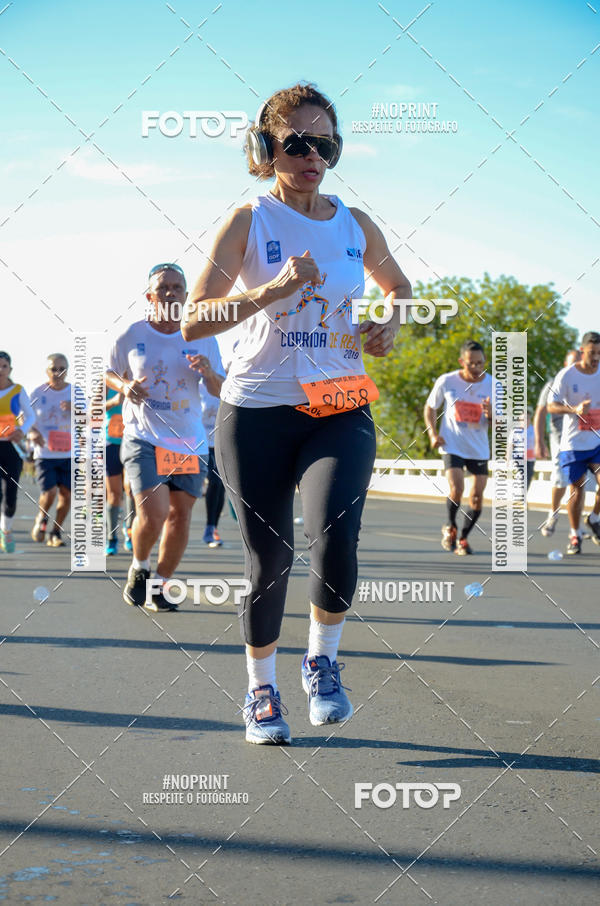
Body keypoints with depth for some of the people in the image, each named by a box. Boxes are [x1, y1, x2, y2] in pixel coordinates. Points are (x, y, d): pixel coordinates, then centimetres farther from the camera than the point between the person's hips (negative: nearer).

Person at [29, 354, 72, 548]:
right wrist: (33, 433, -15)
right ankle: (41, 519, 18)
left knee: (66, 494, -2)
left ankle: (55, 532, 18)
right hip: (44, 453, -2)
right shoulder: (38, 393, 0)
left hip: (69, 453, 2)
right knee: (49, 492, -14)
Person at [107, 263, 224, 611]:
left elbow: (220, 391, 8)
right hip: (144, 438, -3)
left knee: (180, 515, 4)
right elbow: (108, 373, 13)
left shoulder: (203, 338, 4)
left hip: (191, 442, 3)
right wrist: (125, 386, -9)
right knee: (152, 515, -17)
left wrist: (209, 373, -14)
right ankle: (139, 568, 14)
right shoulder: (130, 336, -1)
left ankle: (159, 585, 21)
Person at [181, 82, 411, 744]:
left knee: (335, 541, -21)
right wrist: (273, 290, -24)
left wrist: (391, 326, 6)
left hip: (341, 410, 2)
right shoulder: (248, 223, -3)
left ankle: (322, 660, 7)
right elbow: (194, 321, -12)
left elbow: (399, 285, 27)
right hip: (257, 412, -2)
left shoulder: (355, 225, 8)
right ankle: (261, 691, 25)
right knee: (268, 561, 3)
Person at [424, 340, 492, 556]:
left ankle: (463, 538, 21)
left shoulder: (493, 386, -6)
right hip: (452, 446, -2)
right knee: (456, 490, -19)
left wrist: (491, 414, -24)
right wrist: (433, 433, -6)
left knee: (477, 497, -1)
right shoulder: (447, 382, -8)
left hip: (479, 449, 2)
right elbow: (430, 407, 8)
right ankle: (450, 527, 10)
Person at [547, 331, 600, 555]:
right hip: (573, 442, -2)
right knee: (577, 488, 2)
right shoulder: (566, 375, -8)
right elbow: (551, 406, -10)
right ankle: (574, 534, 19)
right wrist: (575, 409, -25)